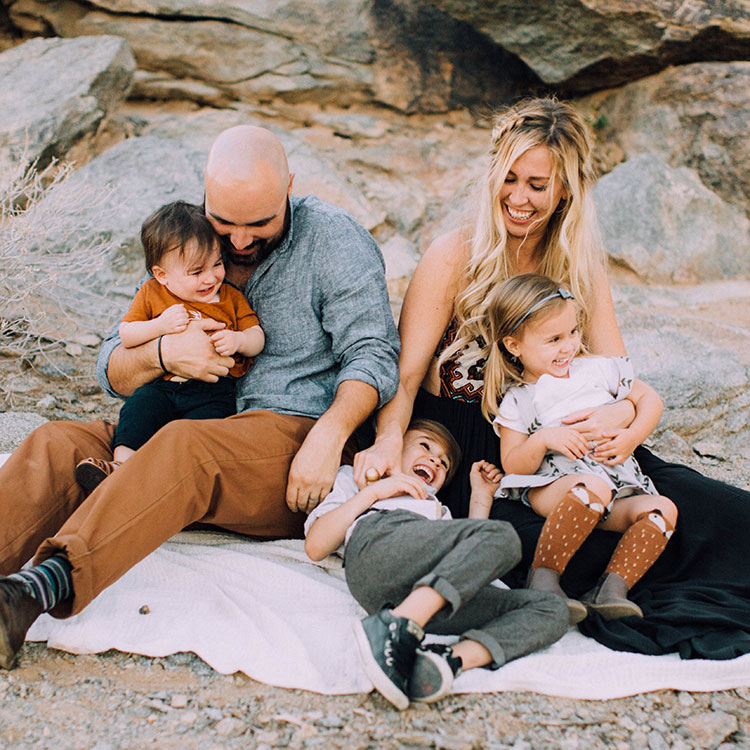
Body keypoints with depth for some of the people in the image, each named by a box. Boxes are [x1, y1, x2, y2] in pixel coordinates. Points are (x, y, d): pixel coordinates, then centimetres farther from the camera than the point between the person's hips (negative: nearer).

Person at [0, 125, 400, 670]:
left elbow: (373, 353, -7)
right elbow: (112, 370, 12)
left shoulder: (333, 238, 1)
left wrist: (330, 435, -25)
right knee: (59, 445, -16)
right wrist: (163, 354, -12)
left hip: (300, 437, -5)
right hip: (203, 426, 6)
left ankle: (45, 587, -51)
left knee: (187, 445, -36)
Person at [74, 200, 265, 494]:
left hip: (214, 390, -1)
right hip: (162, 385, 2)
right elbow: (125, 335, 9)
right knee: (138, 407, -28)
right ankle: (122, 462, -32)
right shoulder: (152, 294, 11)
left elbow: (258, 338, 10)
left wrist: (239, 340, -15)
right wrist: (160, 326, -10)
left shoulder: (231, 297, 12)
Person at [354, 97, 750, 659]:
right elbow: (405, 374, -9)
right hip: (462, 454, -4)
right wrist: (389, 439, -30)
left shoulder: (582, 268, 9)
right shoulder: (453, 257, -4)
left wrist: (619, 412, -21)